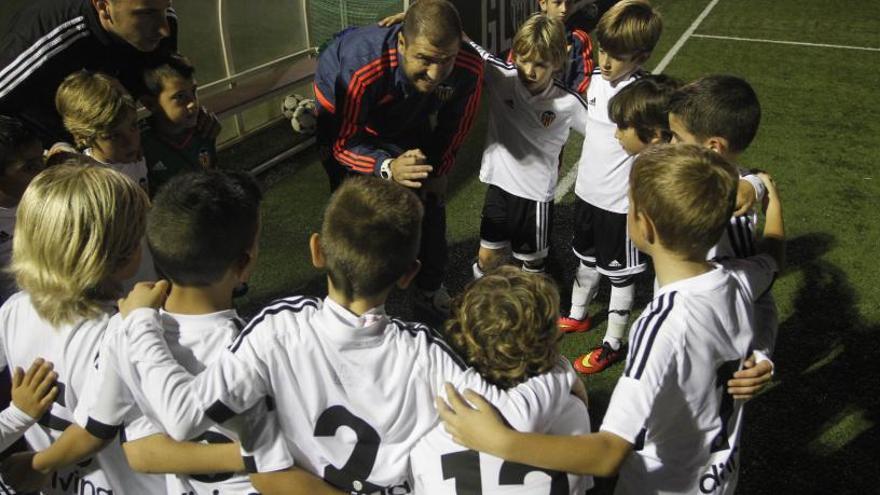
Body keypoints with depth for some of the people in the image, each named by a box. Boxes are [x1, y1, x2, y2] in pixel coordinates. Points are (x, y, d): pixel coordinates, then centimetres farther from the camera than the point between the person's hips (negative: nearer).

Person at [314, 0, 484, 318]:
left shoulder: (469, 68, -32)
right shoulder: (361, 66, -44)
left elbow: (453, 127, -11)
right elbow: (343, 142, -33)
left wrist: (437, 171, 4)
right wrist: (388, 168, -52)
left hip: (408, 123, 4)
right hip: (345, 122, -3)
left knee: (429, 205, 7)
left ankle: (430, 291, 29)